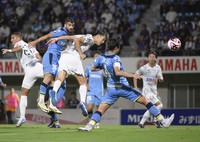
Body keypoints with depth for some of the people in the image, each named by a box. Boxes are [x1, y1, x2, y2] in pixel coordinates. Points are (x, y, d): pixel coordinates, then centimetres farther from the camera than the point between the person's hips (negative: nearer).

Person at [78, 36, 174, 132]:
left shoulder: (101, 58, 1)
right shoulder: (115, 58, -18)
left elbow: (92, 68, 14)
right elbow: (117, 72, -34)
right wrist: (132, 75, -35)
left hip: (111, 89, 5)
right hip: (123, 87, -5)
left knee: (100, 110, 7)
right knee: (145, 101, 2)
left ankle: (89, 126, -17)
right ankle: (163, 121, 2)